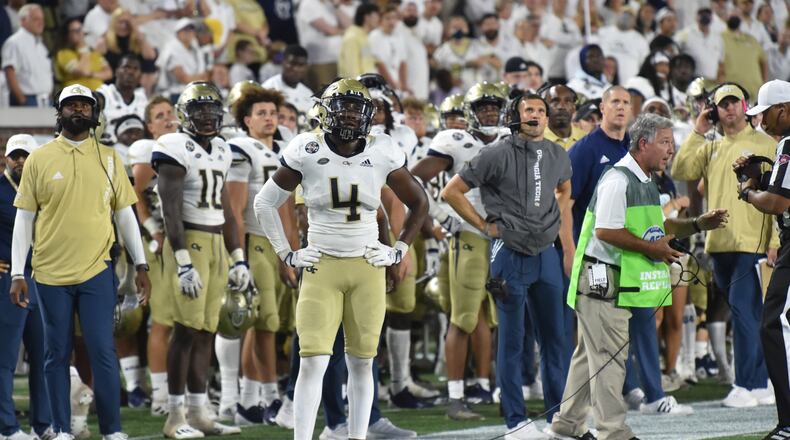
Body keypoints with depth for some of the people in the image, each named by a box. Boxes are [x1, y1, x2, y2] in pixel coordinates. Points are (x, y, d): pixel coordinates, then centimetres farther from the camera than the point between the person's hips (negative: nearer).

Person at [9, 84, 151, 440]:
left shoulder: (108, 159, 7)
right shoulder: (39, 159, 3)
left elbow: (125, 215, 11)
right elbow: (24, 219, 4)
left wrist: (140, 266, 7)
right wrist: (17, 274, -1)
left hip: (96, 272, 0)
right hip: (51, 274, 0)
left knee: (103, 353, -3)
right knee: (57, 355, 5)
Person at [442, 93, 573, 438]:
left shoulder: (557, 156, 6)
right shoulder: (499, 154, -10)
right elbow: (451, 192, -6)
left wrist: (568, 244, 20)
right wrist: (485, 226, -5)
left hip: (546, 255, 5)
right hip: (511, 255, -5)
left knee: (555, 338, 10)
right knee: (512, 341, 1)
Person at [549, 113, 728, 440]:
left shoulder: (645, 183, 17)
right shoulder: (618, 180, -17)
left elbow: (656, 227, 25)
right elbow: (606, 231, -23)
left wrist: (698, 224, 11)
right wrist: (651, 249, -19)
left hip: (620, 284, 11)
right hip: (602, 279, -11)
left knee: (591, 353, 15)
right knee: (609, 357, -8)